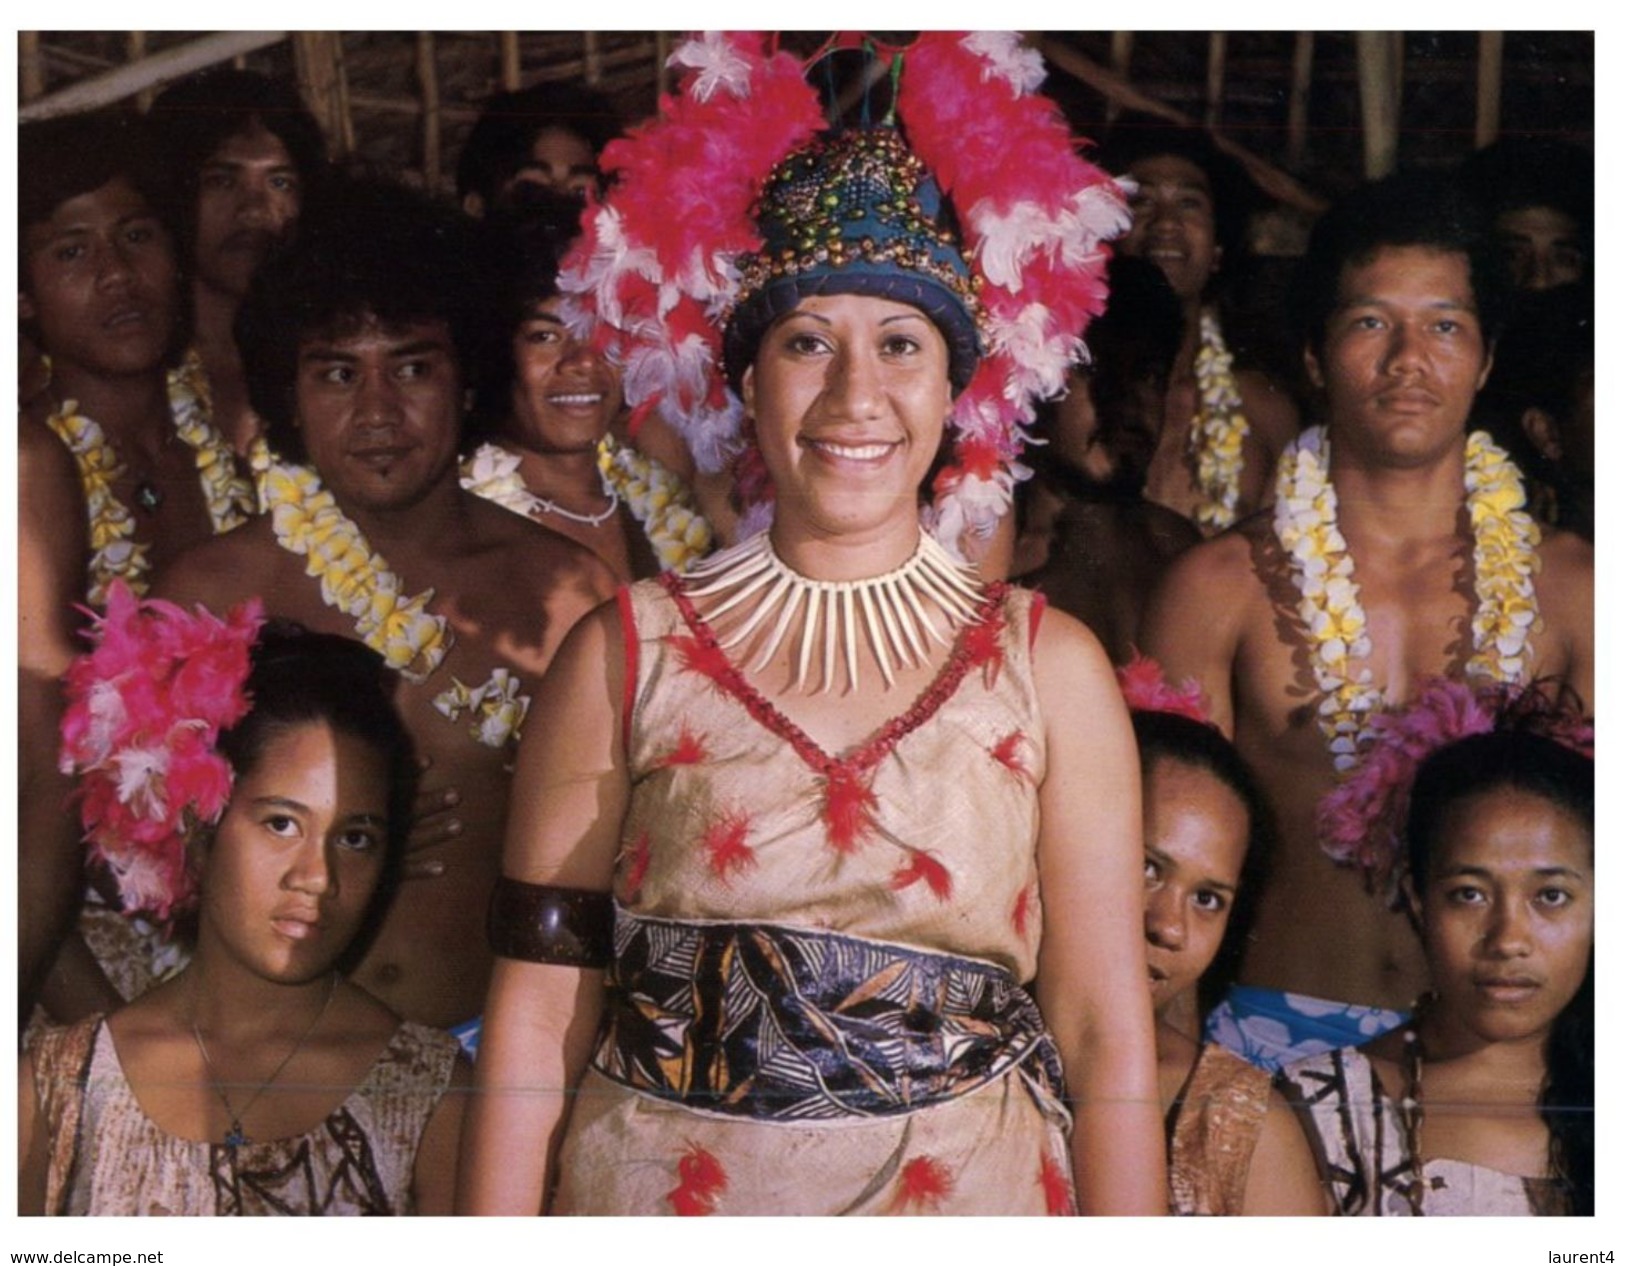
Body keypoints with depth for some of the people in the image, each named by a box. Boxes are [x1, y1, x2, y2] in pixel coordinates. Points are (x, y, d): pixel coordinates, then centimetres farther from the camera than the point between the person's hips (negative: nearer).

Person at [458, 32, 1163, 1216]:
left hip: (969, 1203, 1)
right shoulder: (628, 653, -4)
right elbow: (536, 1022, -3)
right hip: (656, 1202, 0)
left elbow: (1107, 1040, -3)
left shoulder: (1049, 666, -2)